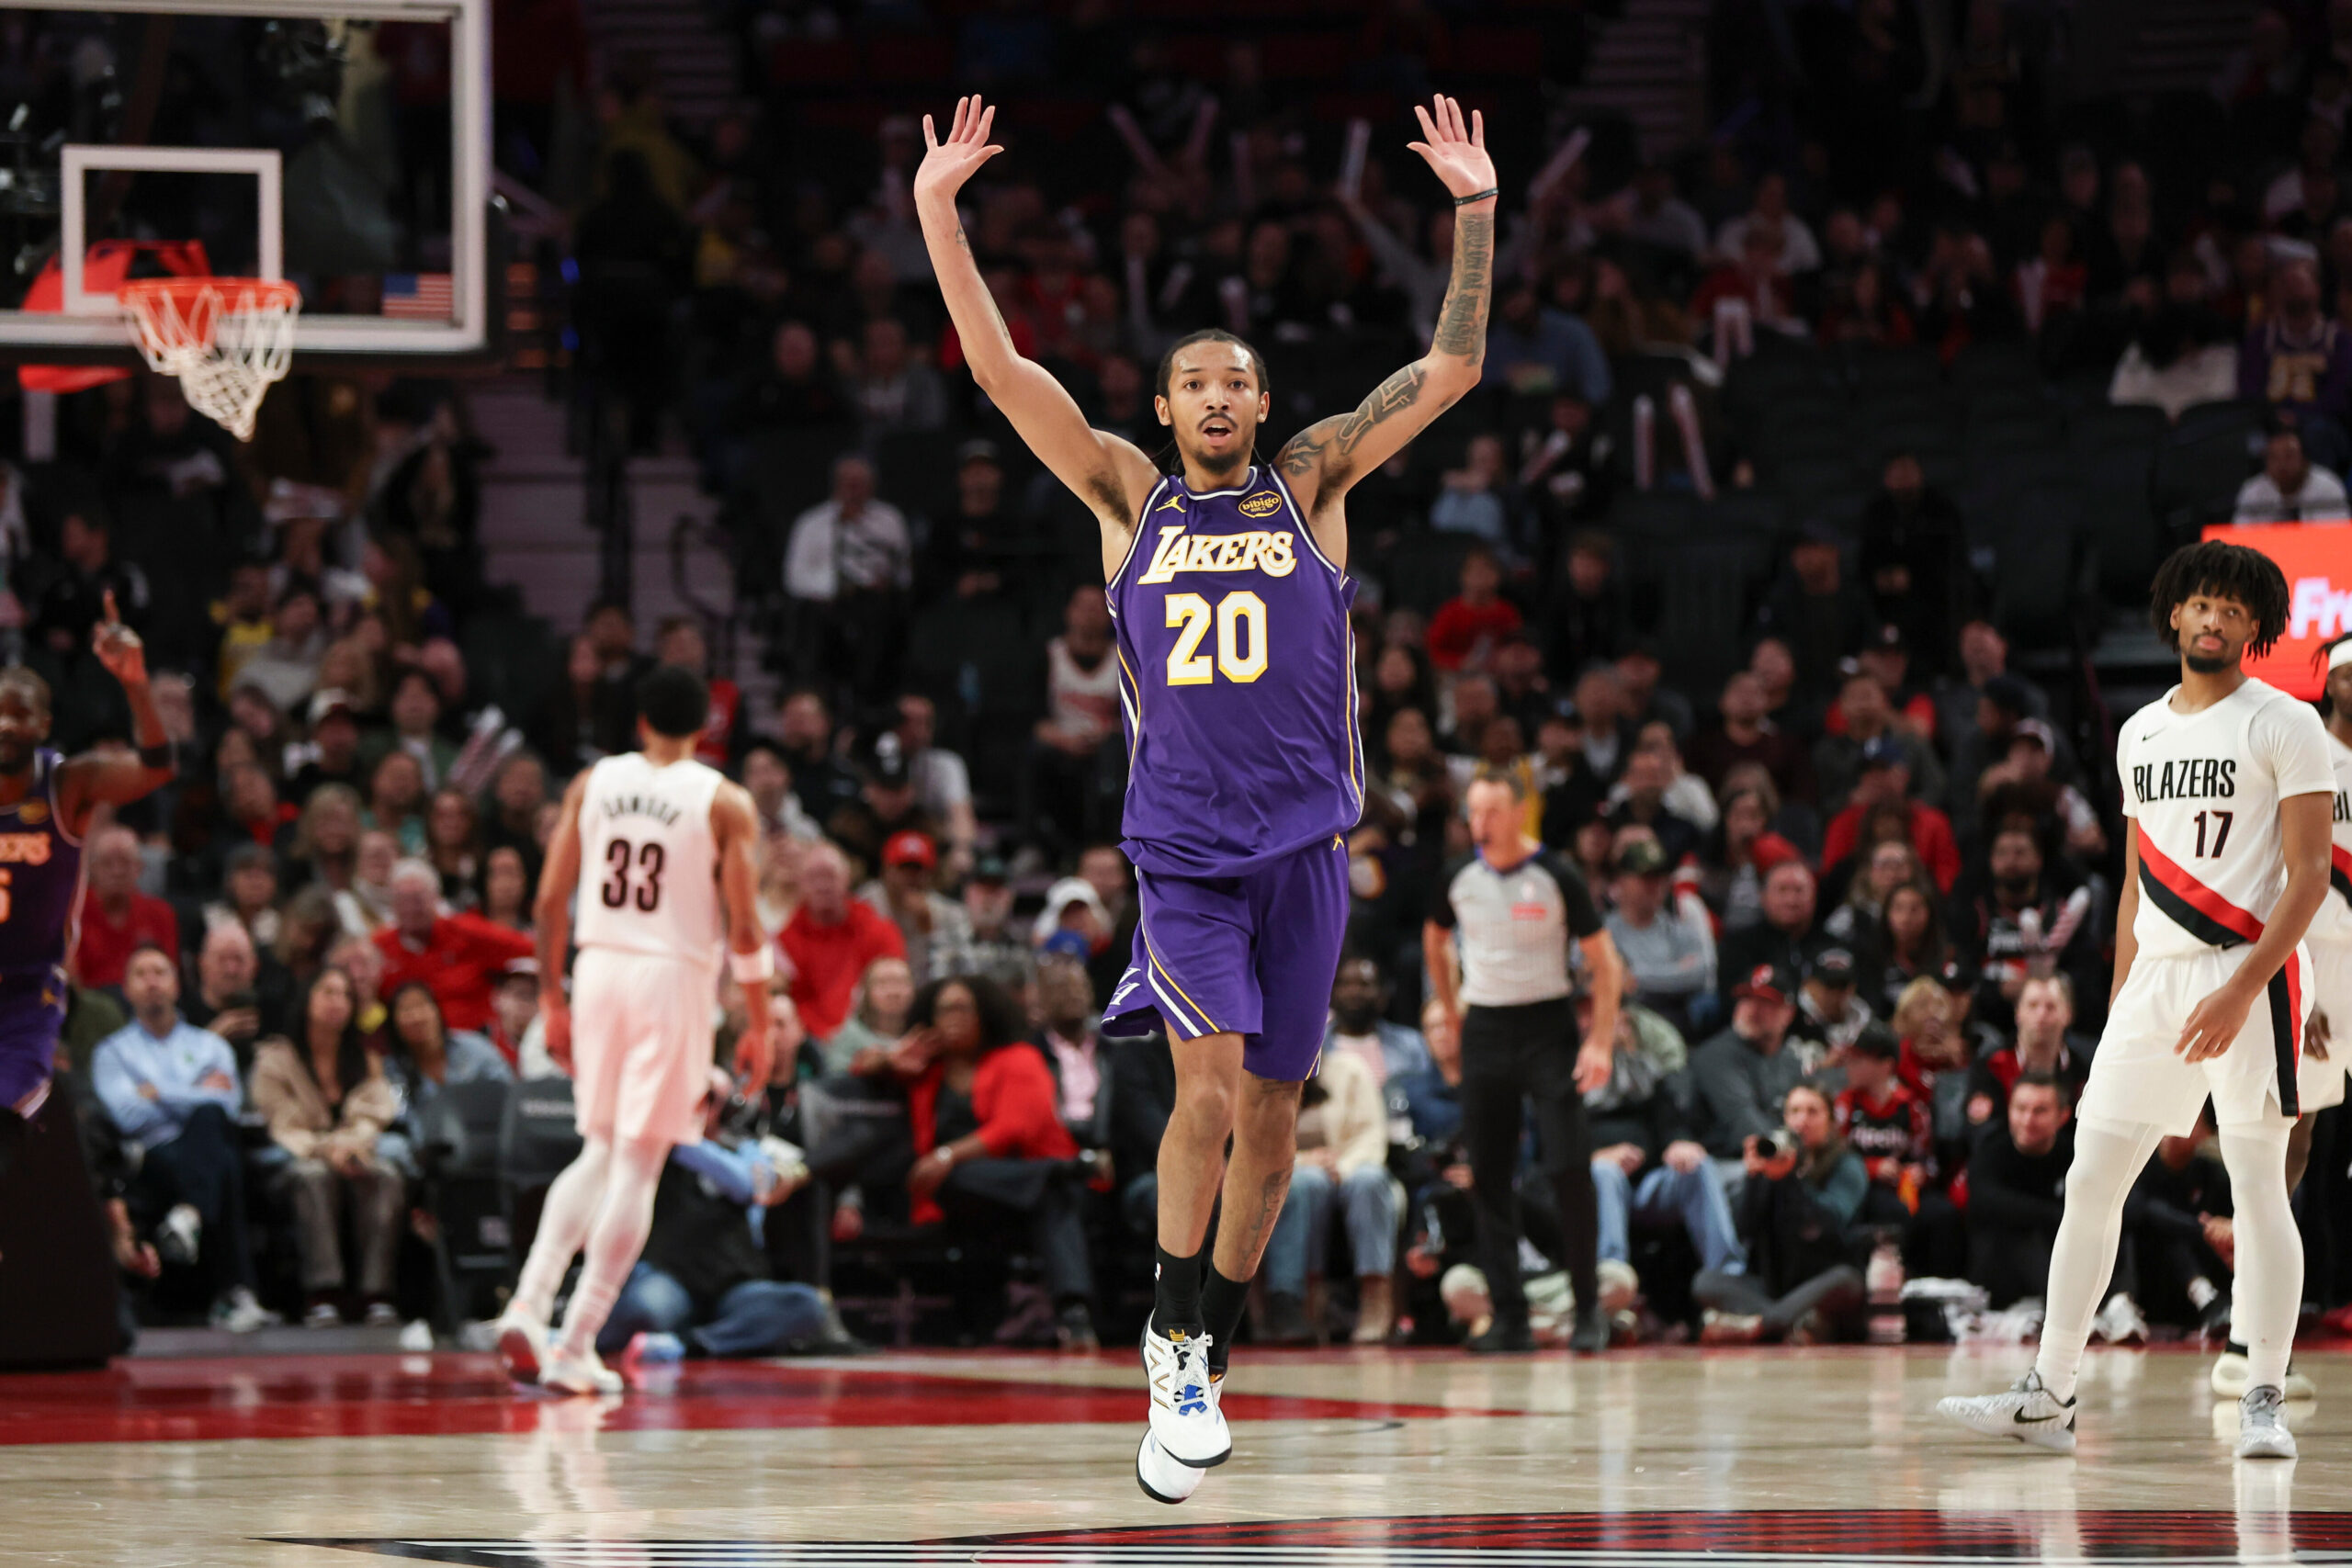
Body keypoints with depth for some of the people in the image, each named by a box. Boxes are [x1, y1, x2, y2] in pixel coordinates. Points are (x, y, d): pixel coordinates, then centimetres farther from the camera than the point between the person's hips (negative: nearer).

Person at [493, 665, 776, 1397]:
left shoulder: (591, 784, 6)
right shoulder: (724, 802, -4)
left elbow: (551, 902, 5)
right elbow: (743, 926, -7)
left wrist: (552, 999, 14)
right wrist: (759, 1025, 1)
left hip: (599, 967, 4)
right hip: (675, 978, -4)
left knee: (599, 1155, 18)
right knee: (638, 1166, 1)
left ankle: (528, 1304, 0)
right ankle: (576, 1348, -3)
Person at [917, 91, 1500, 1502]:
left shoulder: (1311, 485, 7)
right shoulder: (1129, 496, 8)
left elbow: (1451, 372, 3)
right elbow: (1001, 370, 2)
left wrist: (1477, 212, -6)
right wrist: (939, 214, -6)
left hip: (1304, 847, 2)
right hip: (1180, 848, -2)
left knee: (1269, 1117, 6)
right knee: (1208, 1084, -20)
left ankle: (1207, 1351, 23)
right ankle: (1176, 1357, -11)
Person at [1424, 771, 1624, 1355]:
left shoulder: (1556, 878, -9)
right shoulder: (1458, 879, 2)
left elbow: (1605, 964, -6)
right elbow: (1435, 940, 22)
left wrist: (1600, 1043, -15)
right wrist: (1451, 1012, 15)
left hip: (1548, 1027, -4)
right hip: (1484, 1030, 4)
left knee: (1570, 1170, -12)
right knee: (1489, 1177, 1)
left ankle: (1589, 1310, -3)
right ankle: (1509, 1318, 5)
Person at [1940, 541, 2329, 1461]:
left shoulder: (2284, 726, -4)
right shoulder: (2139, 735, 16)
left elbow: (2309, 875, -10)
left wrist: (2242, 990, -18)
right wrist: (2119, 1001, 17)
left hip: (2251, 973, -6)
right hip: (2154, 981, 6)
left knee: (2257, 1185, -5)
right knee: (2091, 1180, 2)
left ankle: (2264, 1402, 1)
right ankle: (2048, 1396, 5)